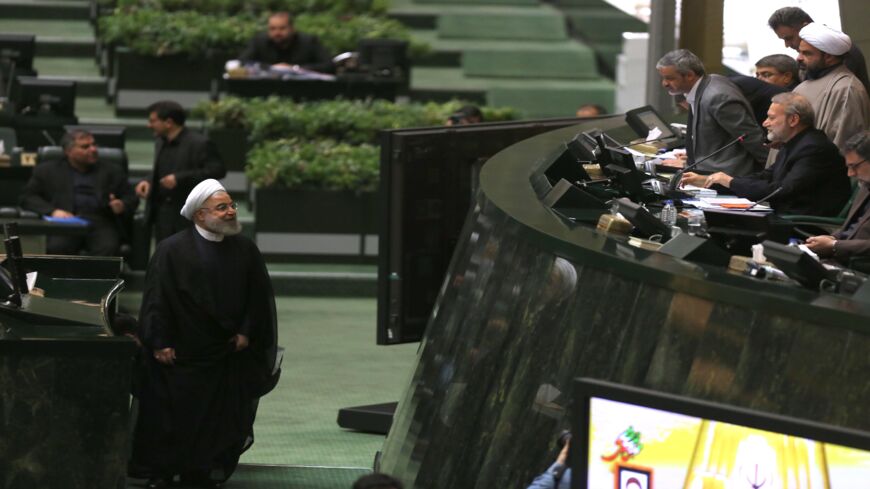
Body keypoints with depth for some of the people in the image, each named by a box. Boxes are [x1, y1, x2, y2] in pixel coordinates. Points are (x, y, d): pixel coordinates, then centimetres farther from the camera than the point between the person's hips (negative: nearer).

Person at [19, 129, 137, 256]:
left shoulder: (112, 171, 21)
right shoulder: (47, 171, 17)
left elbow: (131, 198, 20)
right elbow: (27, 197, 10)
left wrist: (122, 206, -6)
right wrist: (52, 211, -9)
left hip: (100, 223, 1)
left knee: (107, 249, -33)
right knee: (56, 248, -34)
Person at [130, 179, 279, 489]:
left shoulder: (245, 250, 3)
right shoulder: (172, 250, -10)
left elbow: (259, 297, 8)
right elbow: (157, 299, -10)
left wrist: (247, 332, -1)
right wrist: (160, 343, -14)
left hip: (227, 355, 4)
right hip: (180, 353, -3)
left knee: (219, 415, 7)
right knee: (172, 414, 3)